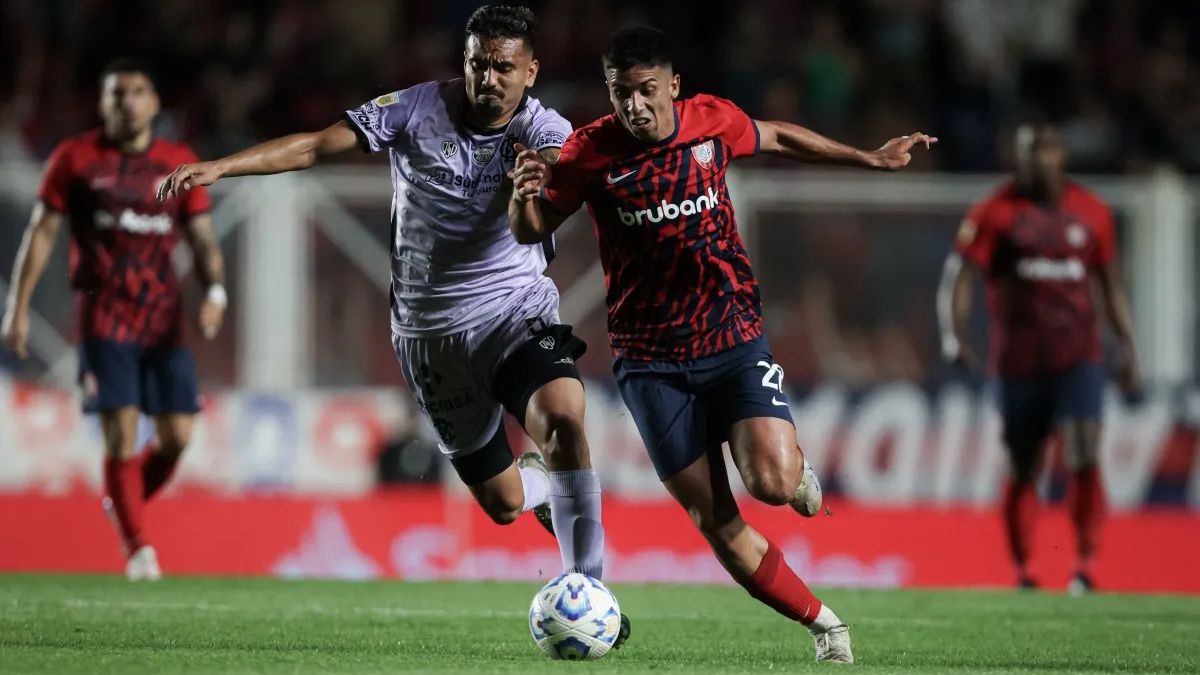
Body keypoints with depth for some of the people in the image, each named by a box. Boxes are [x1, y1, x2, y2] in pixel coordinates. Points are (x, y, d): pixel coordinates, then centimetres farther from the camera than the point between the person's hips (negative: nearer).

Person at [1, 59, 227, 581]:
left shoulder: (180, 163, 8)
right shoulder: (76, 158, 2)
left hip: (163, 318, 3)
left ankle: (122, 502, 25)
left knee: (177, 435, -2)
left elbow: (202, 238, 10)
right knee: (121, 433, -11)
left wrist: (214, 291, -9)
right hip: (104, 317, -3)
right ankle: (136, 547, -2)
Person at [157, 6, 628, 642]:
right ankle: (545, 483, 44)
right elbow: (314, 145, -10)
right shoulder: (418, 110, -6)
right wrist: (219, 166, -20)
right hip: (431, 330, 1)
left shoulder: (545, 130, -8)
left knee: (563, 421, -31)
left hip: (516, 309, -1)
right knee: (502, 502, 5)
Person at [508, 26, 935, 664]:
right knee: (717, 525, -3)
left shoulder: (713, 121, -4)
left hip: (733, 337, 0)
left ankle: (797, 466, 16)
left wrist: (870, 158, 25)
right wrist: (524, 195, -27)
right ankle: (824, 625, 11)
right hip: (651, 361, 0)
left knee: (772, 483, -21)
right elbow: (530, 231, -3)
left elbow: (777, 138, 17)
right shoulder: (591, 150, -9)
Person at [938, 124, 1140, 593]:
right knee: (1022, 470, 6)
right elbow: (959, 275, -8)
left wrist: (1126, 346, 13)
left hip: (1077, 357, 1)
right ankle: (1022, 571, 20)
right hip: (1019, 361, -1)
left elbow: (1111, 284, 17)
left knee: (1084, 456, -15)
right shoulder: (996, 214, -2)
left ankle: (1085, 563, -11)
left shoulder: (1090, 212, 7)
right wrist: (954, 334, -22)